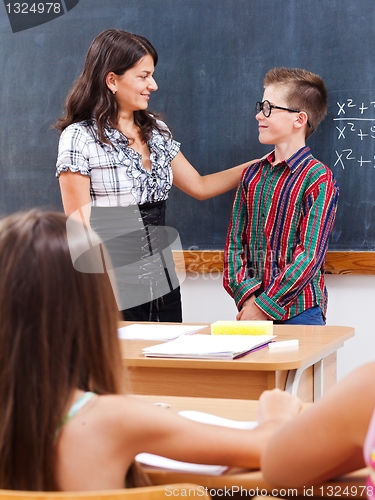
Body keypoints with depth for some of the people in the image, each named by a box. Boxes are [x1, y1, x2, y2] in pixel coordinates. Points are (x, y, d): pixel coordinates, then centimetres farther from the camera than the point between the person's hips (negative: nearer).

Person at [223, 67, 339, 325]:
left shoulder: (318, 178, -9)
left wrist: (264, 306, -14)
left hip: (299, 312, -5)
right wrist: (246, 295, -8)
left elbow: (310, 255, -13)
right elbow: (235, 241, 7)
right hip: (253, 306, 5)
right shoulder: (252, 174, 10)